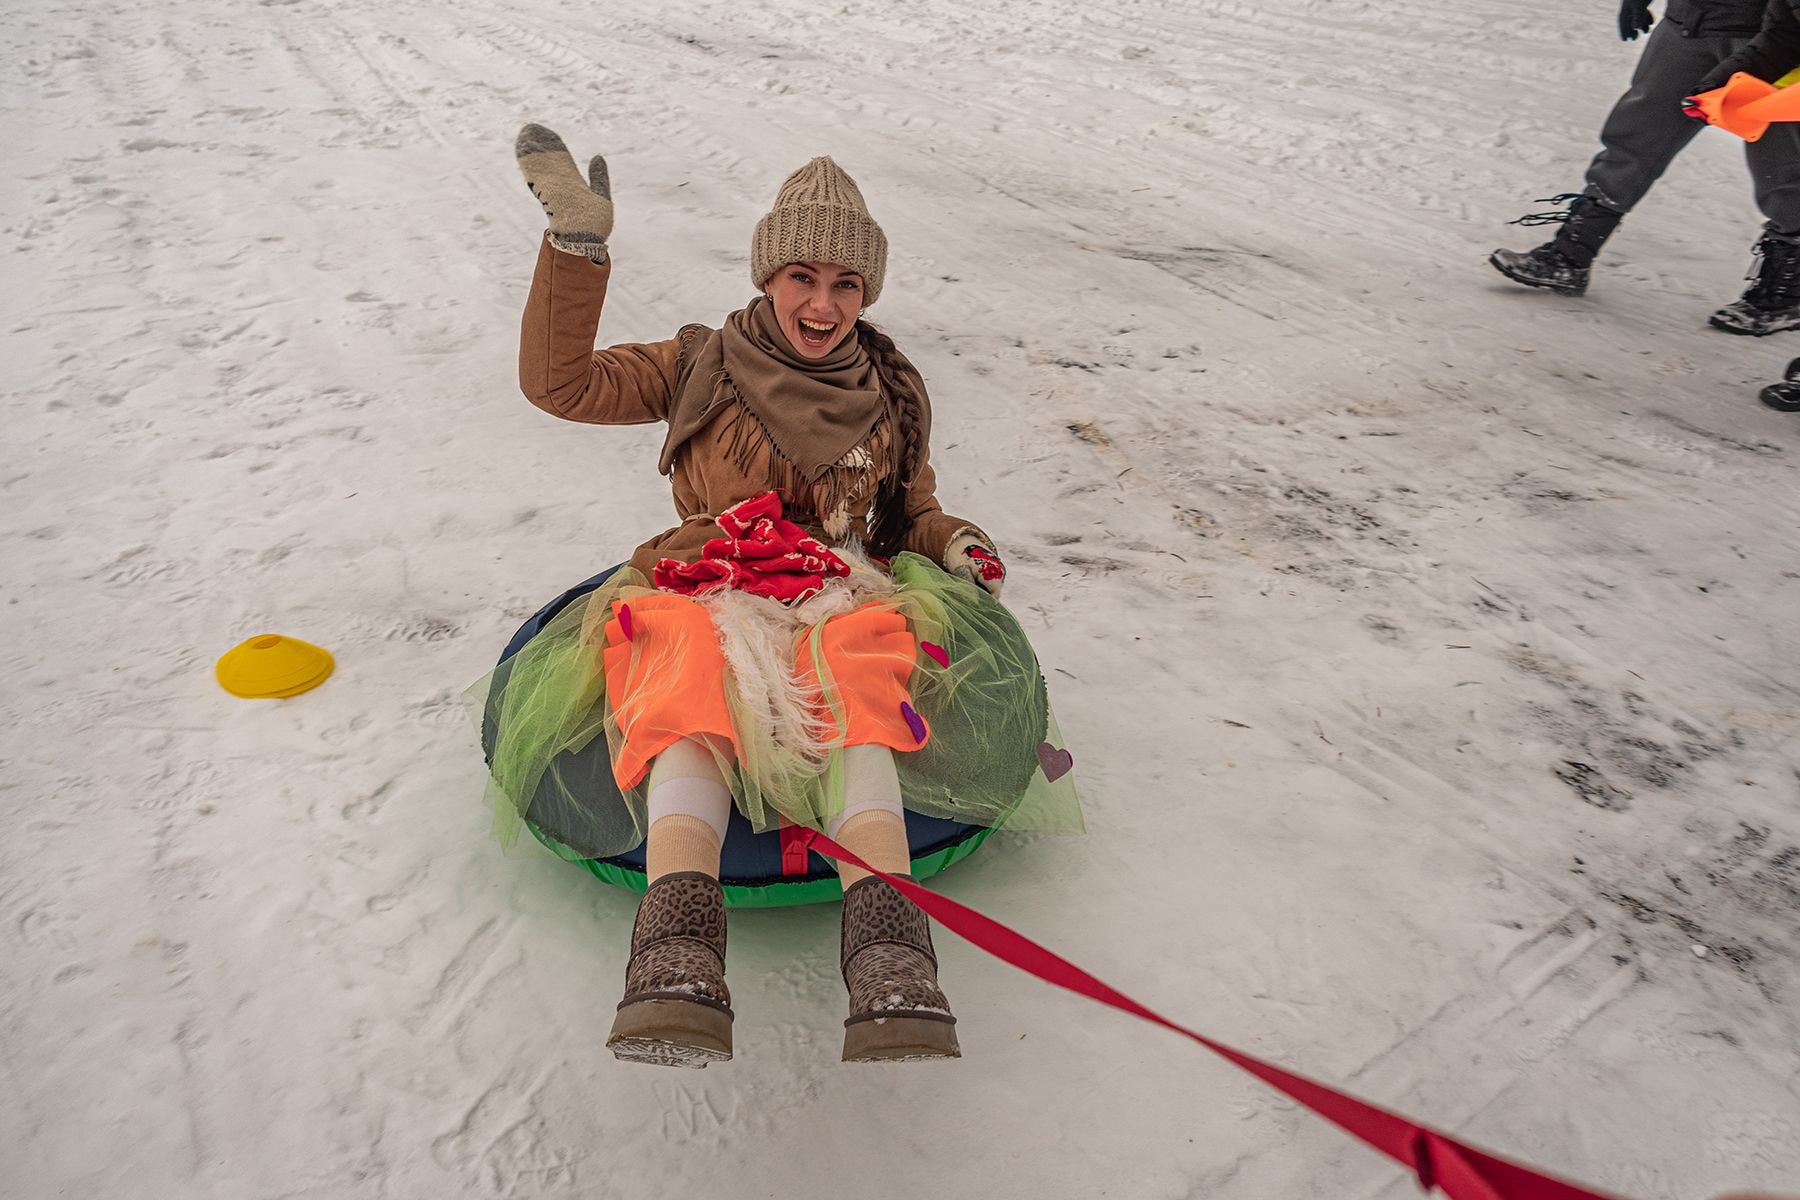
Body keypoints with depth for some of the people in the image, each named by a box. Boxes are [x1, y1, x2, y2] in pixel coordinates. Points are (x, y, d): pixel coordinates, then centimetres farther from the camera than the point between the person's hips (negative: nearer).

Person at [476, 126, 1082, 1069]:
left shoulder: (893, 393, 19)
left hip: (845, 599, 1)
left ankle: (886, 948, -53)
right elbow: (559, 383, 7)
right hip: (703, 593, 0)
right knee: (689, 661, -38)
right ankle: (678, 949, -53)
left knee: (858, 663, -37)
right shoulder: (703, 366, 14)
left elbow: (914, 505, 29)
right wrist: (578, 245, -1)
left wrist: (955, 541, 5)